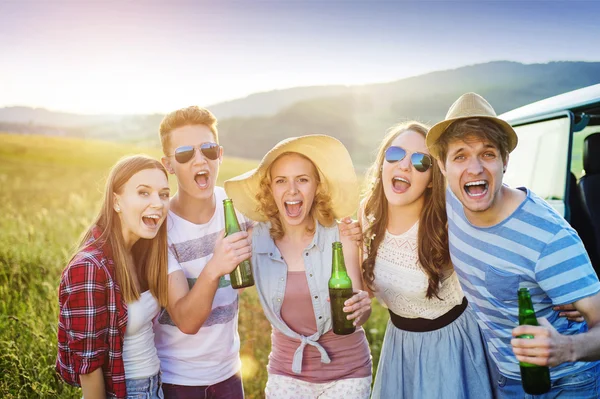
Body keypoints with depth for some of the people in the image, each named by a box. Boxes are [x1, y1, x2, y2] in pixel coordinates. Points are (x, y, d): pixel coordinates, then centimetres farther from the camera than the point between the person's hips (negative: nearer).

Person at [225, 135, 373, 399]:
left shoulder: (341, 238, -16)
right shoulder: (256, 240, -12)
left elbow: (358, 313, -11)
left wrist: (361, 307, -32)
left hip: (346, 371, -1)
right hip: (286, 372, 1)